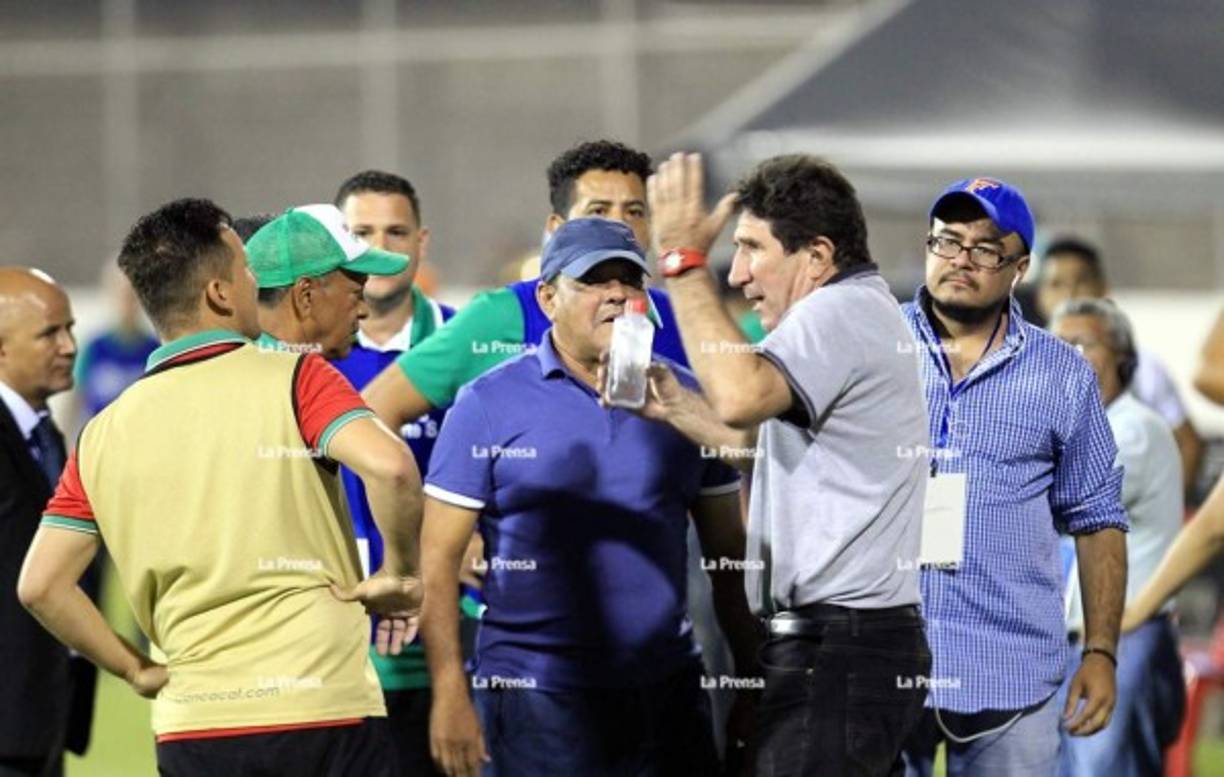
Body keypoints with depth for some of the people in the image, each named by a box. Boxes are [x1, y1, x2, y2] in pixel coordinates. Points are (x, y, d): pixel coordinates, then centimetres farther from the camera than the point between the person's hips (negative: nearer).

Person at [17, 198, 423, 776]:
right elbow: (389, 466, -21)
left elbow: (40, 586, 5)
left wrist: (136, 671, 13)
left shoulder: (104, 436, 8)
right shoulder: (292, 378, -4)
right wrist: (400, 576, -6)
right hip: (324, 711, -4)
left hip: (191, 729, 4)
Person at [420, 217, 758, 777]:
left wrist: (754, 684, 7)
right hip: (535, 694, -3)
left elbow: (728, 559, 12)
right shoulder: (488, 404, 0)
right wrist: (449, 695, -10)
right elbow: (438, 559, -3)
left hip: (667, 688, 3)